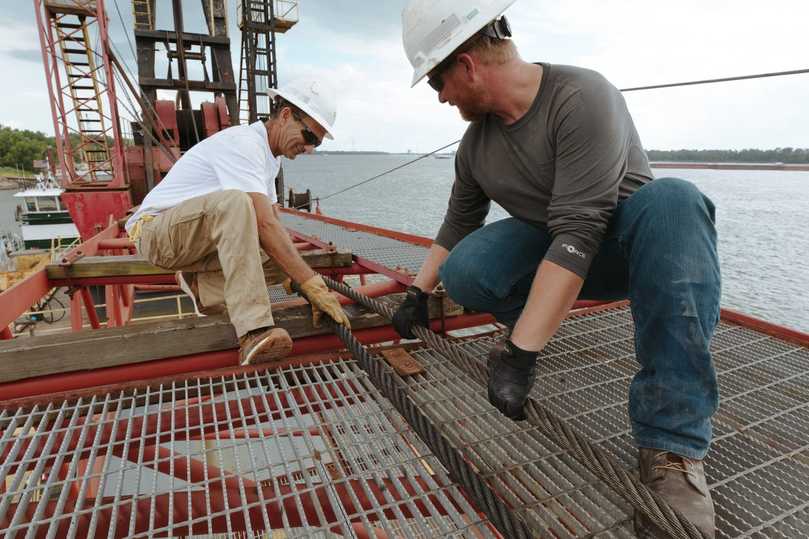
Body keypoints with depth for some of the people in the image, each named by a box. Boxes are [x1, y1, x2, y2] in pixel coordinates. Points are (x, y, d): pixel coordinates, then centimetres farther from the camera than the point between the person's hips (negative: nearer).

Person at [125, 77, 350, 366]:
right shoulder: (243, 143, -21)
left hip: (196, 239, 9)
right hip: (156, 228, -9)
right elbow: (265, 224, -33)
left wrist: (310, 287, -2)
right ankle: (254, 332, -44)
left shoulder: (269, 157, 9)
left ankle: (198, 281, 12)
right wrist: (313, 285, -35)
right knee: (235, 201, -37)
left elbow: (274, 223, 6)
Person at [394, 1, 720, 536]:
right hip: (547, 247, 4)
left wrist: (520, 356, -36)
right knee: (463, 270, -24)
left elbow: (578, 236, -34)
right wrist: (418, 295, 13)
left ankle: (672, 446, -35)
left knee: (672, 200, -37)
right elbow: (457, 226, 9)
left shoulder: (581, 97, -25)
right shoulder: (475, 146, -4)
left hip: (621, 245, -3)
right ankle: (531, 325, 6)